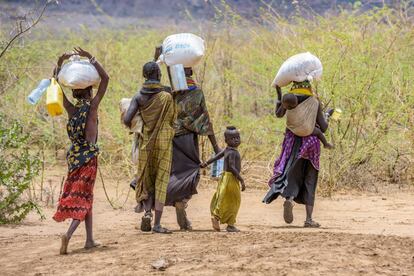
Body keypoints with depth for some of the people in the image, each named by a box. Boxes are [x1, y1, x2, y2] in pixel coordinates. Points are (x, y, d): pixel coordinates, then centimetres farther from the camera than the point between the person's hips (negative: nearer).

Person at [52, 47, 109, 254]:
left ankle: (90, 239, 18)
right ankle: (68, 234, -25)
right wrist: (90, 58, -9)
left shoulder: (71, 108, 3)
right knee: (82, 198, -5)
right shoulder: (92, 106, -7)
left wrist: (60, 63, 5)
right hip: (89, 156, -5)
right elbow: (105, 78, -8)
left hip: (74, 155, 5)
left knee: (85, 197, 16)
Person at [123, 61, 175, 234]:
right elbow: (172, 121, 0)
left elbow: (127, 120, -12)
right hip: (164, 142, -3)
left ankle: (147, 212, -7)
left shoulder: (138, 97, -3)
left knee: (147, 181, 16)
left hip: (145, 144, 3)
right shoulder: (167, 97, -10)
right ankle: (157, 224, -3)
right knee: (161, 182, 1)